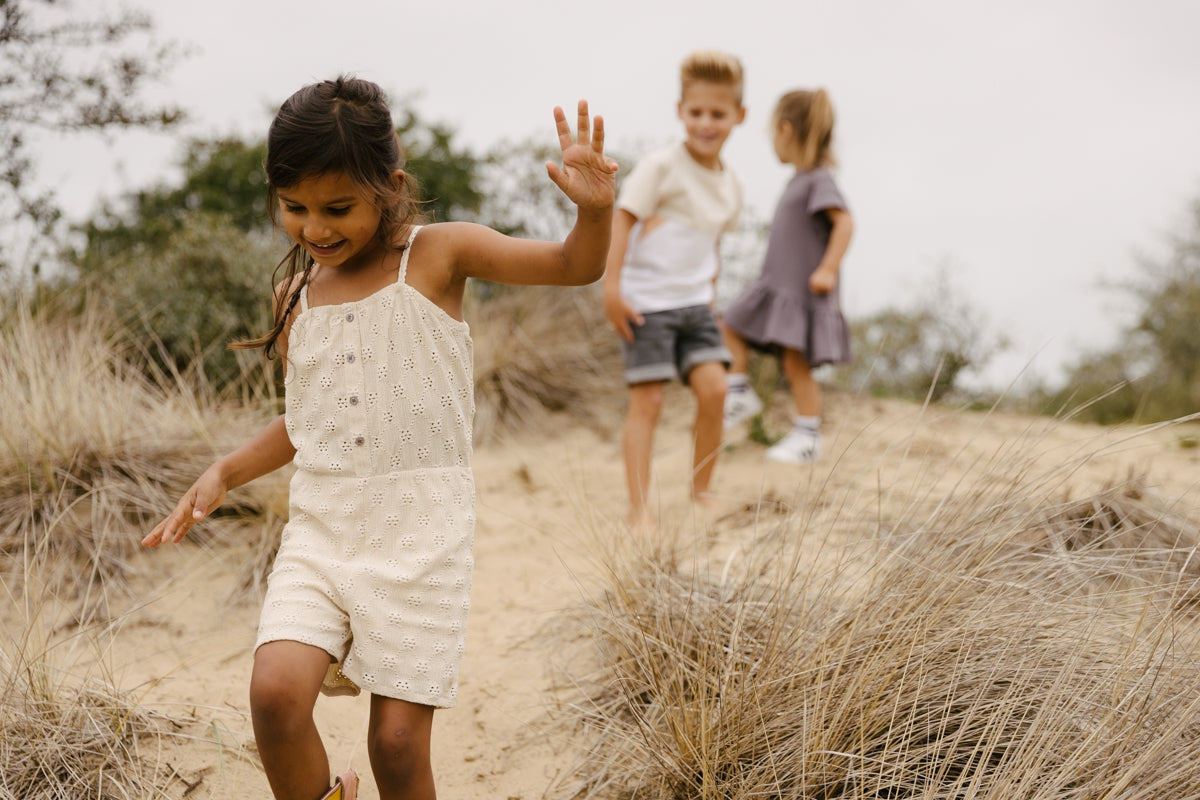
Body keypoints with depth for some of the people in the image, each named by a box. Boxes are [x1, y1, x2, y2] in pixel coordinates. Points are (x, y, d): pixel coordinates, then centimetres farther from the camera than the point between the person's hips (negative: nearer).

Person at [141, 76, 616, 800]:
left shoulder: (437, 255, -3)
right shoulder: (296, 292, 10)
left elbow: (575, 266, -6)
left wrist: (595, 208, -26)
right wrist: (225, 473, 10)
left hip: (420, 529, -3)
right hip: (320, 526, 4)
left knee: (398, 740, -2)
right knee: (276, 690, -19)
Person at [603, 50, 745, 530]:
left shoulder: (730, 185, 10)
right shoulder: (661, 167, -10)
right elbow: (622, 220, -12)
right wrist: (611, 288, -17)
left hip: (694, 303, 6)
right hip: (648, 302, -5)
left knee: (714, 387, -8)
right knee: (647, 401, -6)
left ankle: (701, 490, 11)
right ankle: (640, 510, 1)